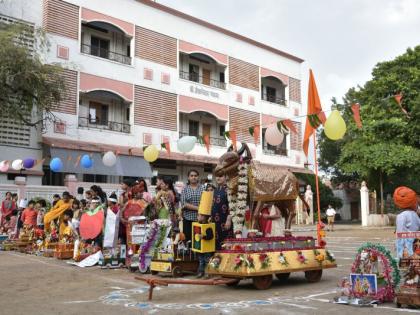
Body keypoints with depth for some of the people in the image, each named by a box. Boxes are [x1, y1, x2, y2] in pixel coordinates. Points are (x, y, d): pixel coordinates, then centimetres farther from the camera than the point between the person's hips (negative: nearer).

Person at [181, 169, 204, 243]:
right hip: (188, 219, 0)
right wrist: (197, 208, -13)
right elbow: (184, 204, -6)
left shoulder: (202, 189, 7)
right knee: (187, 239, 1)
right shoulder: (185, 189, 5)